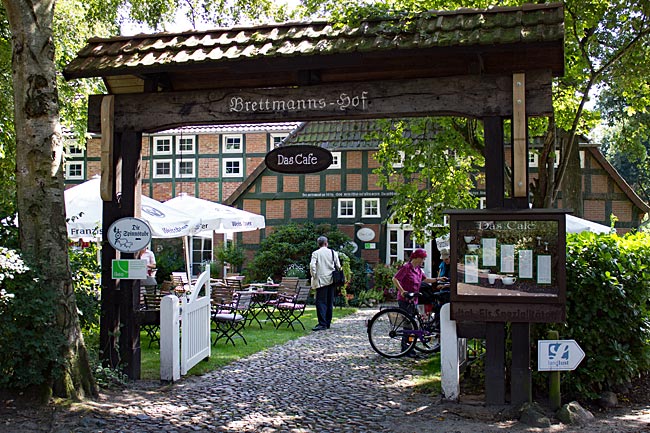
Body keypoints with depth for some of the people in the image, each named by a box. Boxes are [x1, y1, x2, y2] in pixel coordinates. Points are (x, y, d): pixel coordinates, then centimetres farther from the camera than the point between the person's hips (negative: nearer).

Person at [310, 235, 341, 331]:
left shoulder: (316, 253, -4)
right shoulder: (333, 253, 7)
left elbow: (312, 265, -16)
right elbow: (338, 266, 5)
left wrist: (314, 276, -5)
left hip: (321, 281, -4)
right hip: (331, 280, 4)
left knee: (321, 302, -6)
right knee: (329, 302, 11)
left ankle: (322, 324, -14)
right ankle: (328, 323, 16)